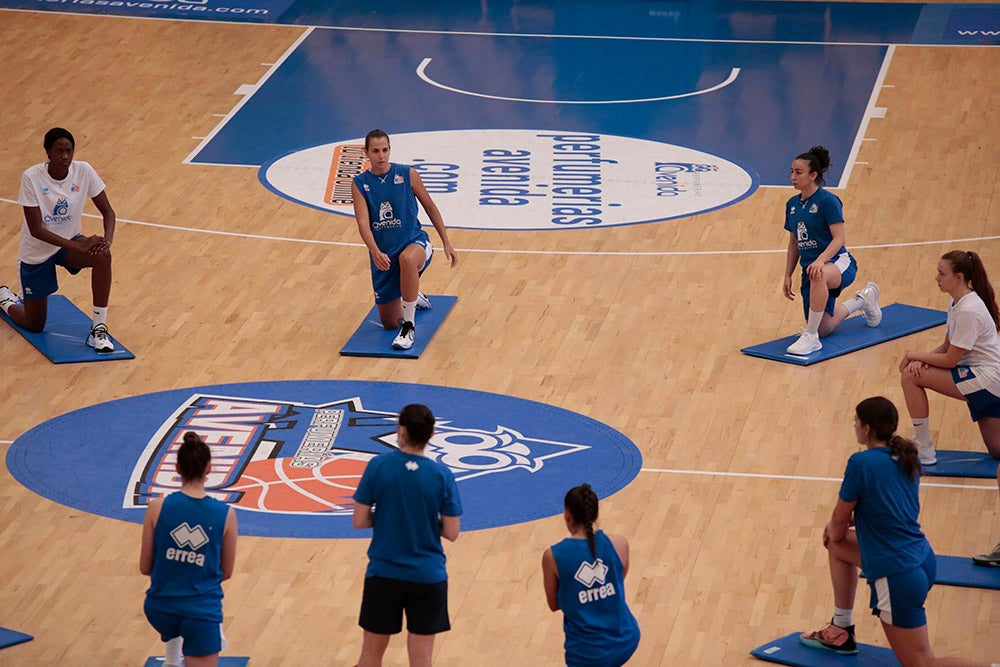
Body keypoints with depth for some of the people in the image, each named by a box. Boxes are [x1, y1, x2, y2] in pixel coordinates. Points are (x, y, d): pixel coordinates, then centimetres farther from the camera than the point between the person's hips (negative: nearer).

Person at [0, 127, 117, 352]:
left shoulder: (83, 171, -16)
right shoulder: (32, 178, -25)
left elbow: (107, 212, -10)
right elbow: (36, 229, -27)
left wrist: (107, 239, -32)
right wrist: (78, 246, -36)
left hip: (70, 241, 2)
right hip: (37, 252, -2)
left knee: (102, 255, -33)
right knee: (35, 325, 6)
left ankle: (98, 329, -23)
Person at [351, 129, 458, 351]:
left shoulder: (407, 175, -6)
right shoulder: (359, 183, -5)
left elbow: (430, 207, 5)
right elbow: (363, 223, -15)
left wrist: (446, 243, 5)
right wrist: (375, 252, -33)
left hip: (414, 242, -3)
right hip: (383, 254, 3)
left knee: (407, 259, -43)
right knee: (389, 322, 7)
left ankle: (409, 327, -30)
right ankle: (414, 298, 44)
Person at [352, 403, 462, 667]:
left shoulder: (377, 466, -11)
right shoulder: (442, 475, -10)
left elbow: (359, 521, -7)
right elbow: (451, 532, -7)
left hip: (383, 573, 0)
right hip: (428, 576, 0)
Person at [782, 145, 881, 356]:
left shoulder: (828, 200, -13)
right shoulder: (792, 204, 8)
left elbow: (838, 238, -20)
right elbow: (793, 243, 17)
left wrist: (820, 260, -35)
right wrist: (787, 276, 14)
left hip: (837, 262, -8)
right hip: (810, 269, 8)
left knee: (818, 276, -45)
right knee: (823, 329, 10)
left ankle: (810, 338, -37)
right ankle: (862, 301, 39)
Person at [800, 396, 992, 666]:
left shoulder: (862, 462, -18)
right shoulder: (906, 457, 5)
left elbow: (838, 525, -6)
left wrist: (834, 529, 16)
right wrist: (847, 522, 15)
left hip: (898, 577, -9)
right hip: (923, 561, 9)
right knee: (837, 545, 26)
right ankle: (841, 632, 33)